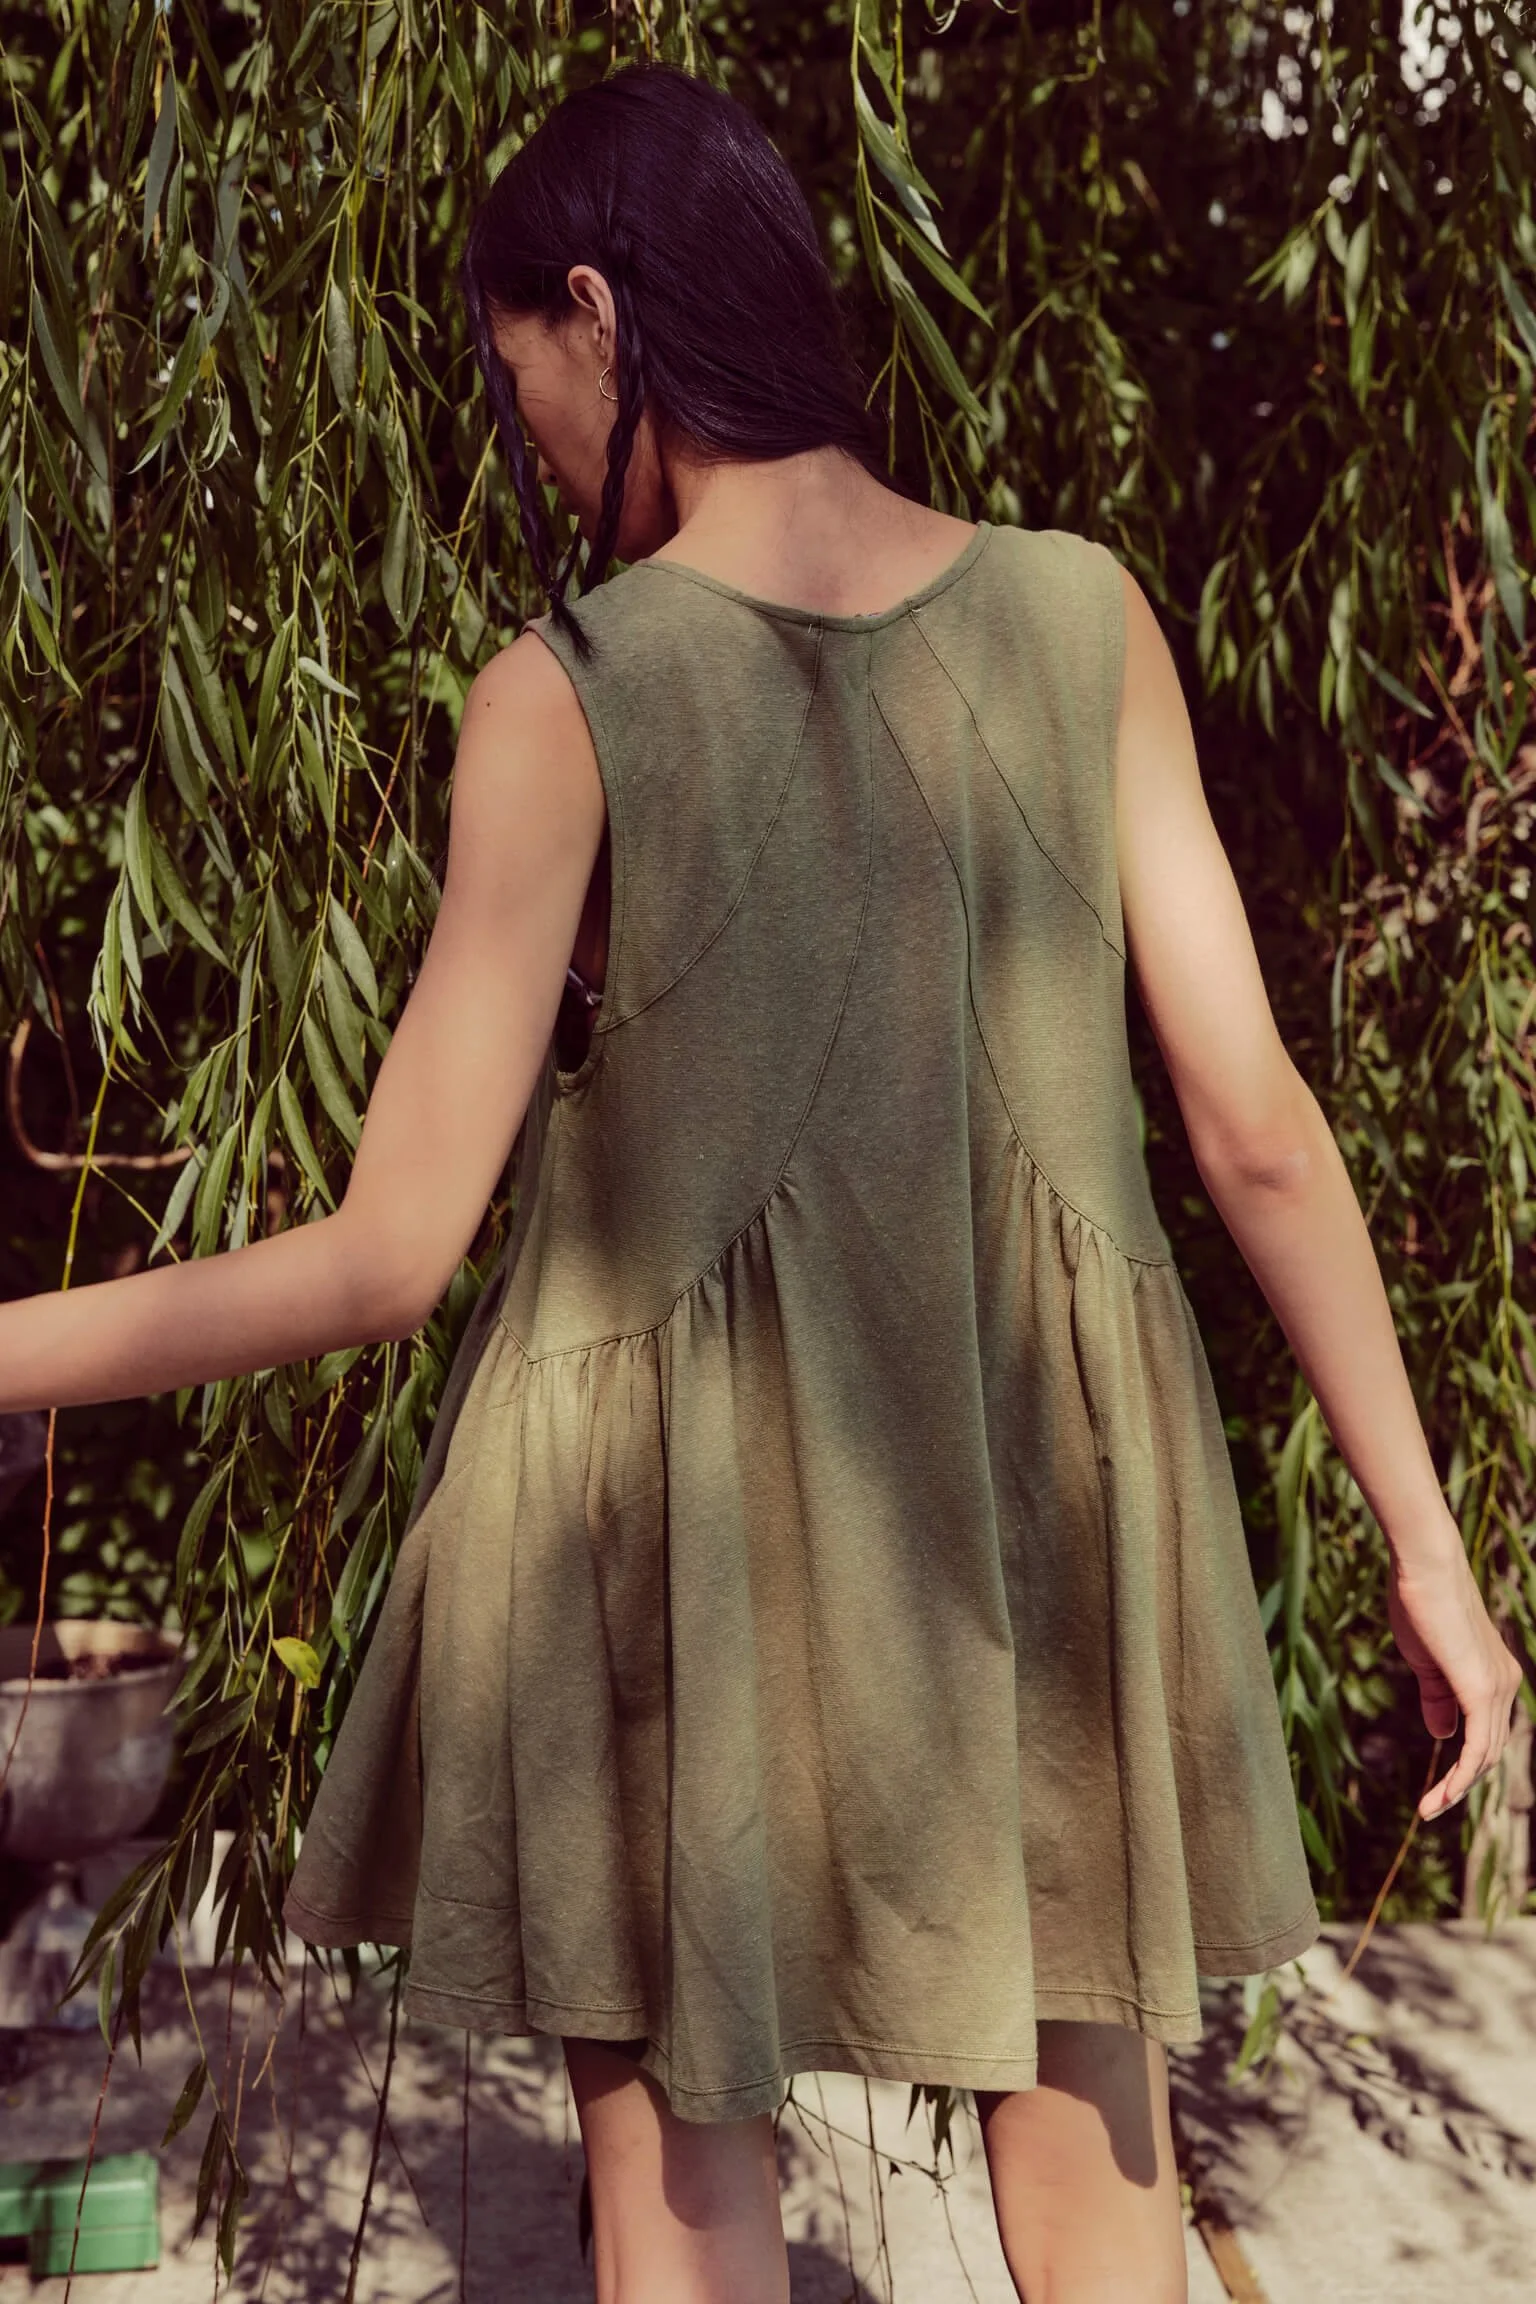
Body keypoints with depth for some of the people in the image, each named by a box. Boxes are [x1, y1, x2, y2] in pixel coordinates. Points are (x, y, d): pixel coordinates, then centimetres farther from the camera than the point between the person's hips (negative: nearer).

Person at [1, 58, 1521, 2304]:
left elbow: (389, 1253, -11)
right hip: (1038, 1516, 3)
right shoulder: (1080, 613, -2)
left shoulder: (565, 695, -11)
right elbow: (1259, 1125, -2)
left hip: (679, 1529, -3)